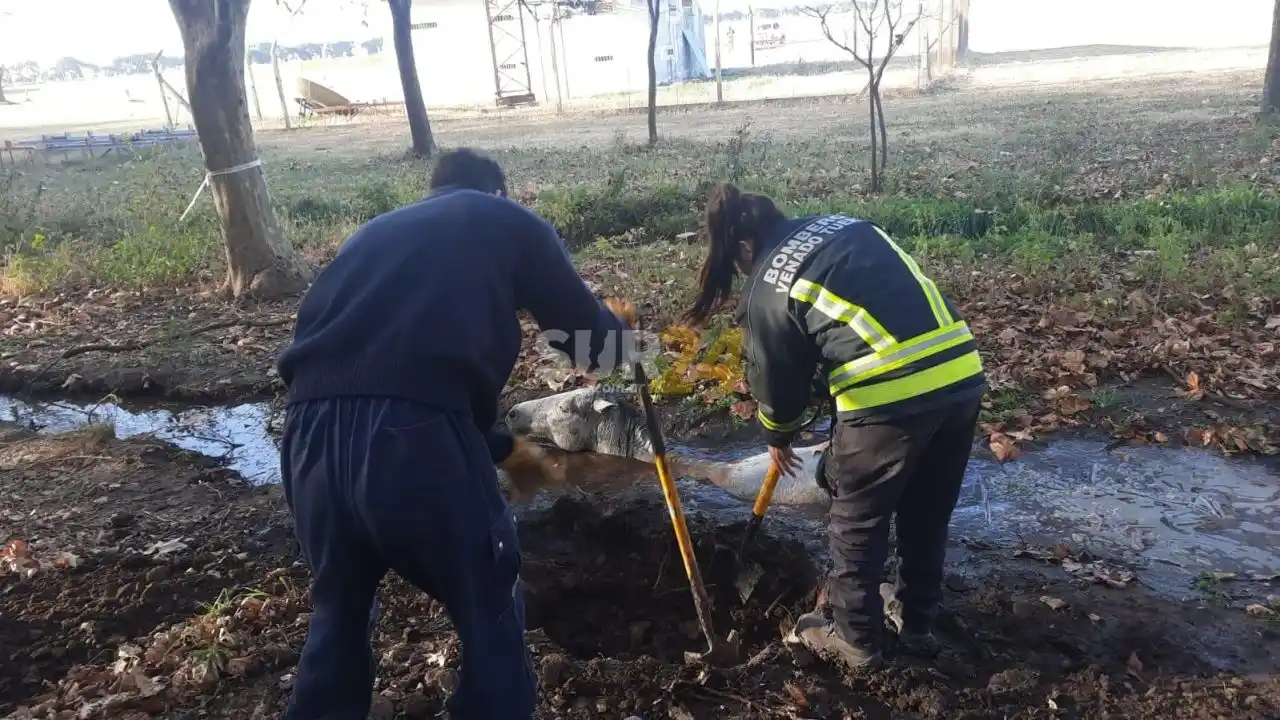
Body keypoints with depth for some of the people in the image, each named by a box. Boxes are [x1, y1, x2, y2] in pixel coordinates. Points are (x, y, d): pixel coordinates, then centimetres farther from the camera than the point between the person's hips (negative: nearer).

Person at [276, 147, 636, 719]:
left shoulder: (378, 231, 31)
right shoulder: (509, 222, 17)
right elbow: (589, 341, 18)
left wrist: (501, 447, 44)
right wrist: (614, 319, 43)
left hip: (310, 433, 6)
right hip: (414, 438, -5)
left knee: (337, 614, 30)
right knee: (492, 623, 18)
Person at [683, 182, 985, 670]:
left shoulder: (765, 289, -1)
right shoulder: (847, 226, 17)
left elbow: (776, 378, 7)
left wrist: (778, 436, 27)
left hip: (888, 399, -7)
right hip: (961, 375, 7)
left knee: (858, 525, 16)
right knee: (928, 516, 25)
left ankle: (856, 639, 31)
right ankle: (916, 618, 44)